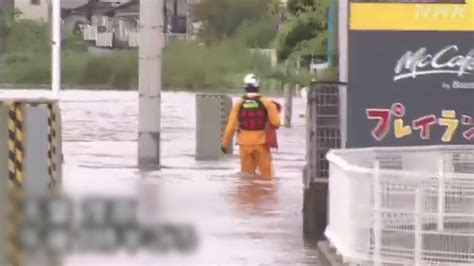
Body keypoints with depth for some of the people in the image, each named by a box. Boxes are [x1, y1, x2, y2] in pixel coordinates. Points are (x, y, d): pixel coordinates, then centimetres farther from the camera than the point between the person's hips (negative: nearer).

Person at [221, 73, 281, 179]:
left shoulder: (238, 104, -3)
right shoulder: (266, 103, -7)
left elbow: (231, 126, -1)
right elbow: (276, 123, -9)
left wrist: (224, 143, 9)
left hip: (245, 144, 2)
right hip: (261, 143, -2)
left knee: (246, 174, 12)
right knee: (266, 174, 6)